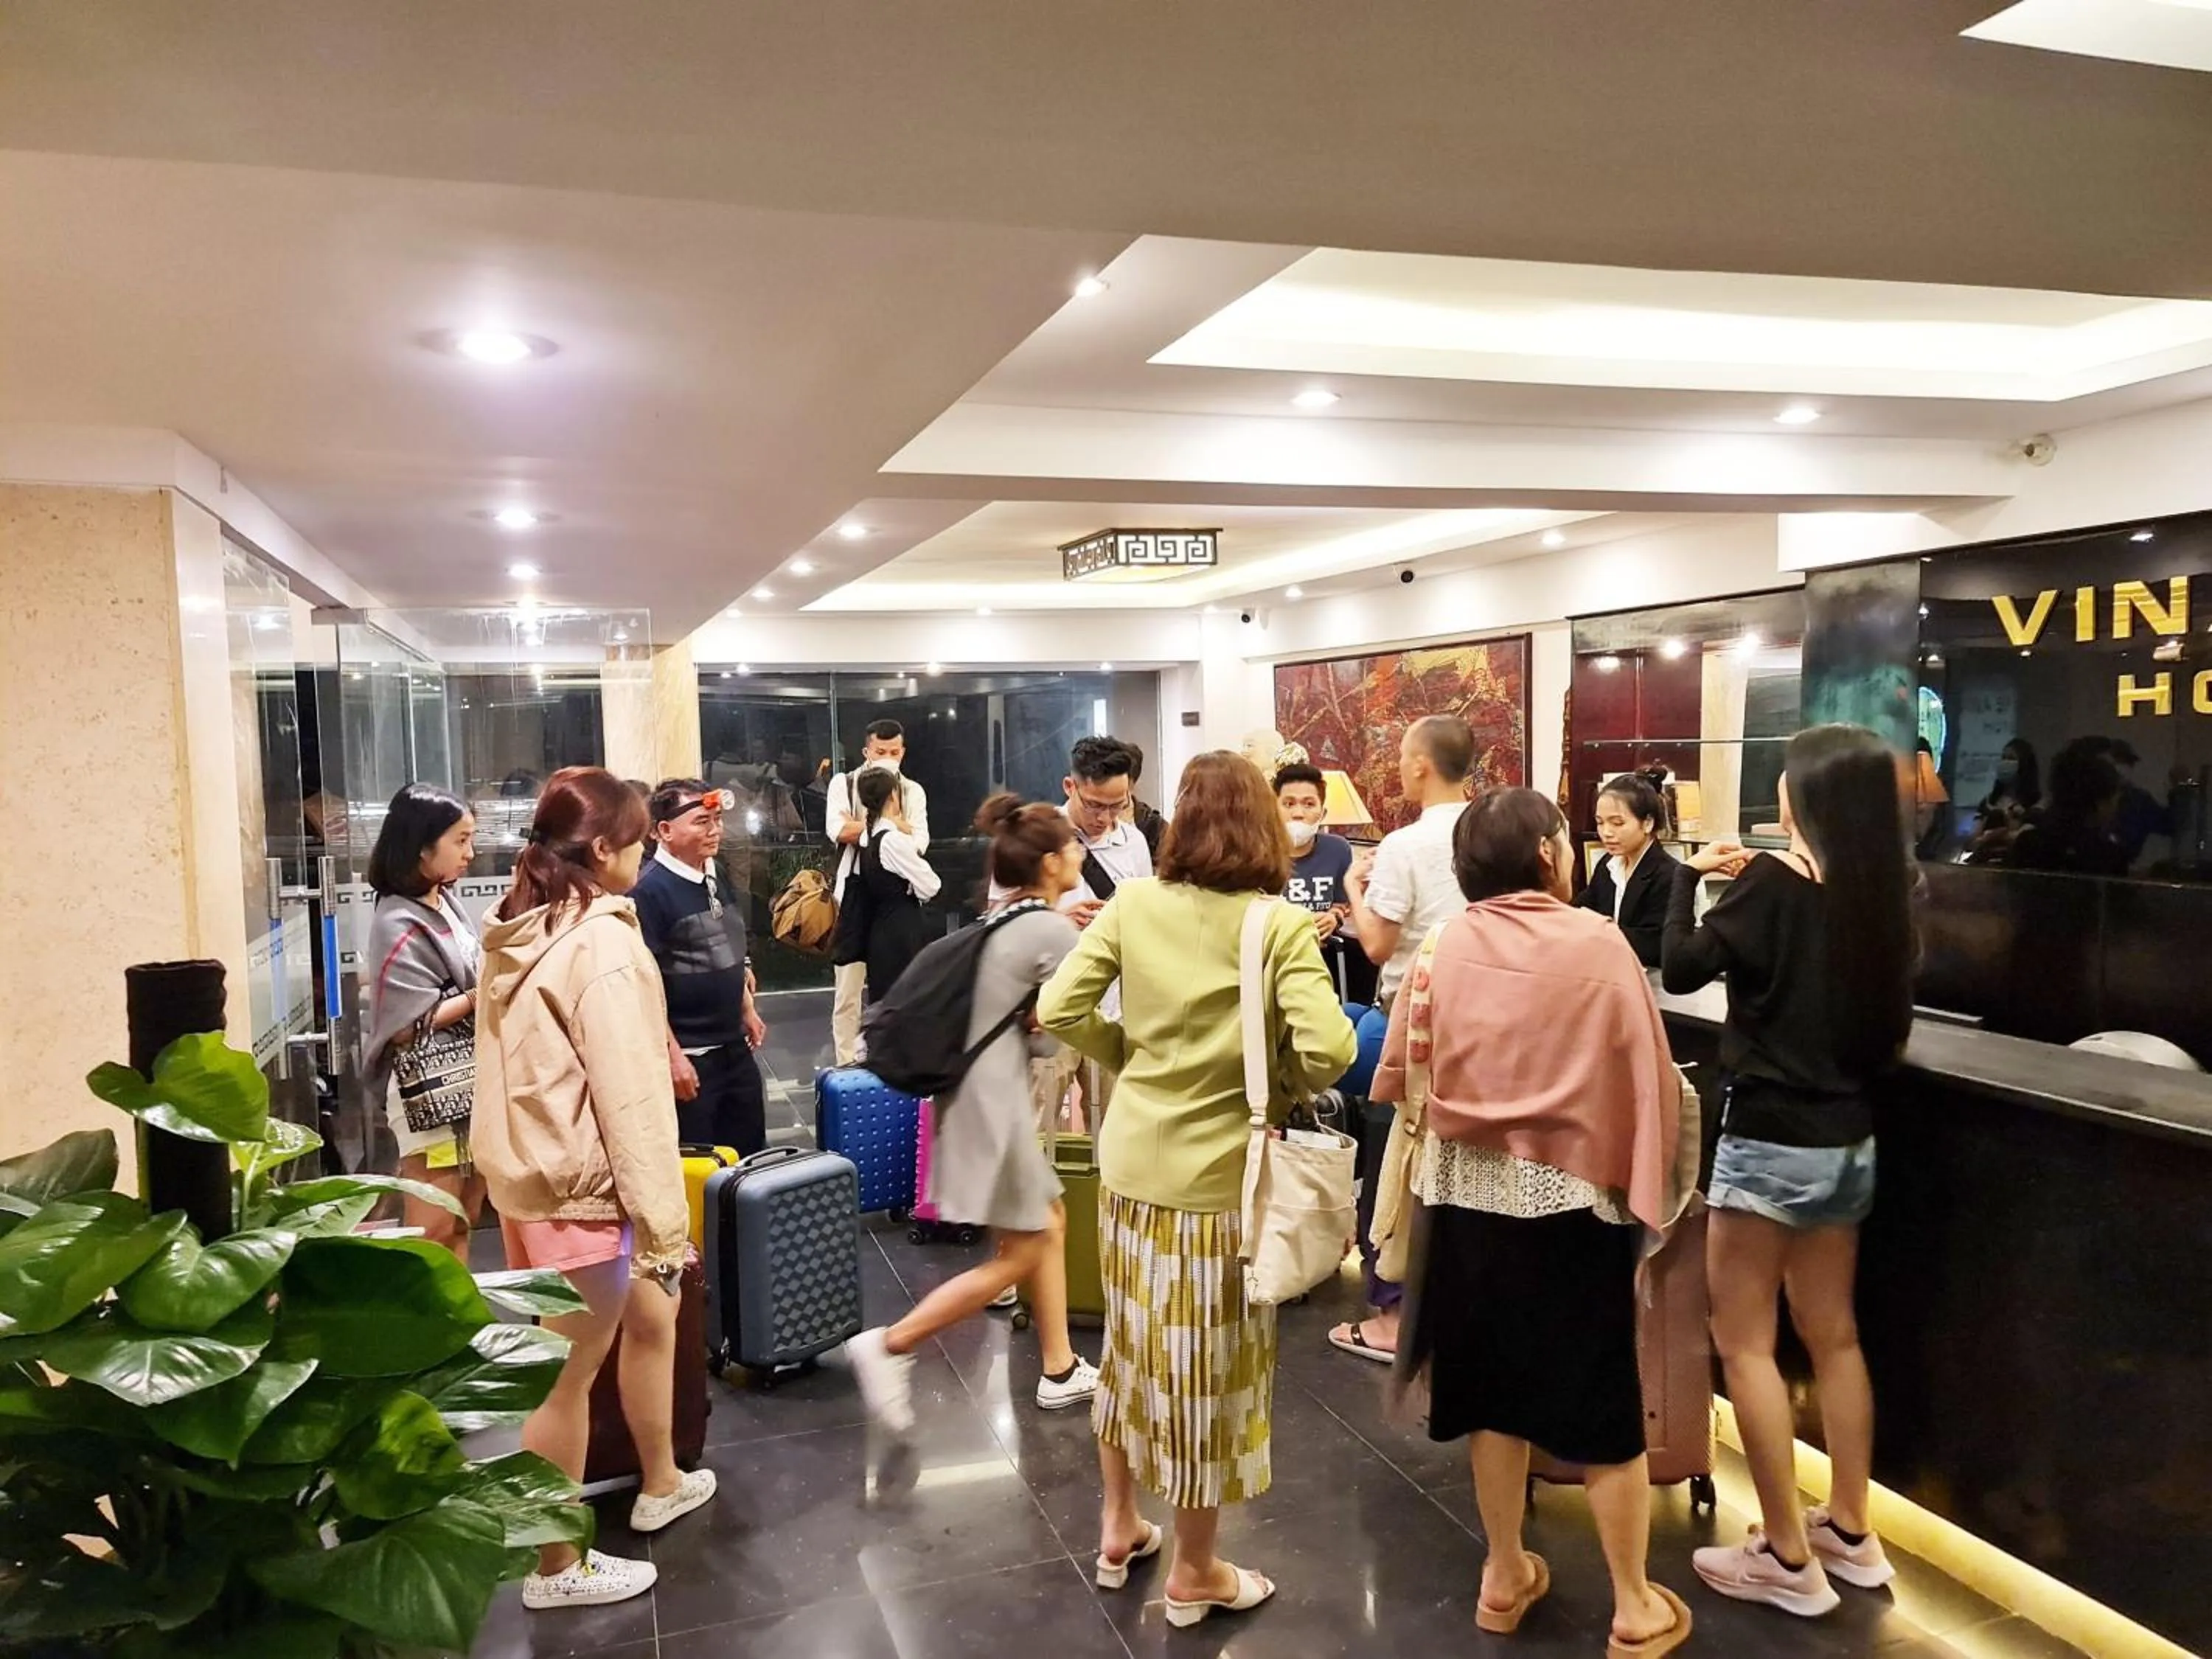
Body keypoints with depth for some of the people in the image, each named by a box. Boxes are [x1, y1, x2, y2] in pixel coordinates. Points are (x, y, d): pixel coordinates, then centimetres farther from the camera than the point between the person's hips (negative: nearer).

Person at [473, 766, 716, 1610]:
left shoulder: (518, 933, 6)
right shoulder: (603, 942, -21)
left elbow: (526, 1065, 12)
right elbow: (631, 1099, -22)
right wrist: (663, 1222, -17)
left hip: (527, 1171, 9)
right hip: (582, 1187, -9)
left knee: (650, 1321, 24)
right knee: (566, 1377, 7)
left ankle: (660, 1485, 41)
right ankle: (558, 1567, 24)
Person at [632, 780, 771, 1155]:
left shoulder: (715, 876, 7)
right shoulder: (650, 890, -18)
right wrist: (672, 1054, -21)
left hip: (734, 1046, 8)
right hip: (688, 1054, -8)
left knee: (751, 1153, 17)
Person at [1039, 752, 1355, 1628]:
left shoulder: (1132, 904, -3)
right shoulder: (1281, 926, -13)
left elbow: (1057, 1010, -4)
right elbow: (1328, 1050, -23)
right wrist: (1284, 1084, -2)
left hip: (1130, 1160, 4)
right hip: (1217, 1172, -4)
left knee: (1134, 1341, 21)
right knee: (1207, 1361, 11)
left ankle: (1118, 1527, 39)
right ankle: (1193, 1573, 29)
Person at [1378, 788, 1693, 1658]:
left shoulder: (1447, 948, -4)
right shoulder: (1595, 943, -13)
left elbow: (1397, 1073, 2)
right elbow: (1645, 1076, -10)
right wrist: (1642, 1176, 4)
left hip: (1466, 1188, 3)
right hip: (1568, 1192, -3)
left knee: (1495, 1382, 16)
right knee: (1601, 1397, 10)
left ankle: (1506, 1574, 31)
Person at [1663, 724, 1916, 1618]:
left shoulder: (1774, 881, -16)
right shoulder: (1882, 893, 3)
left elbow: (1682, 969, -12)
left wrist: (1692, 875, -1)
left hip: (1769, 1137, -7)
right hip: (1848, 1138, 7)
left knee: (1744, 1342, 4)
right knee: (1833, 1335, 18)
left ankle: (1787, 1558, 10)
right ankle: (1849, 1533, 29)